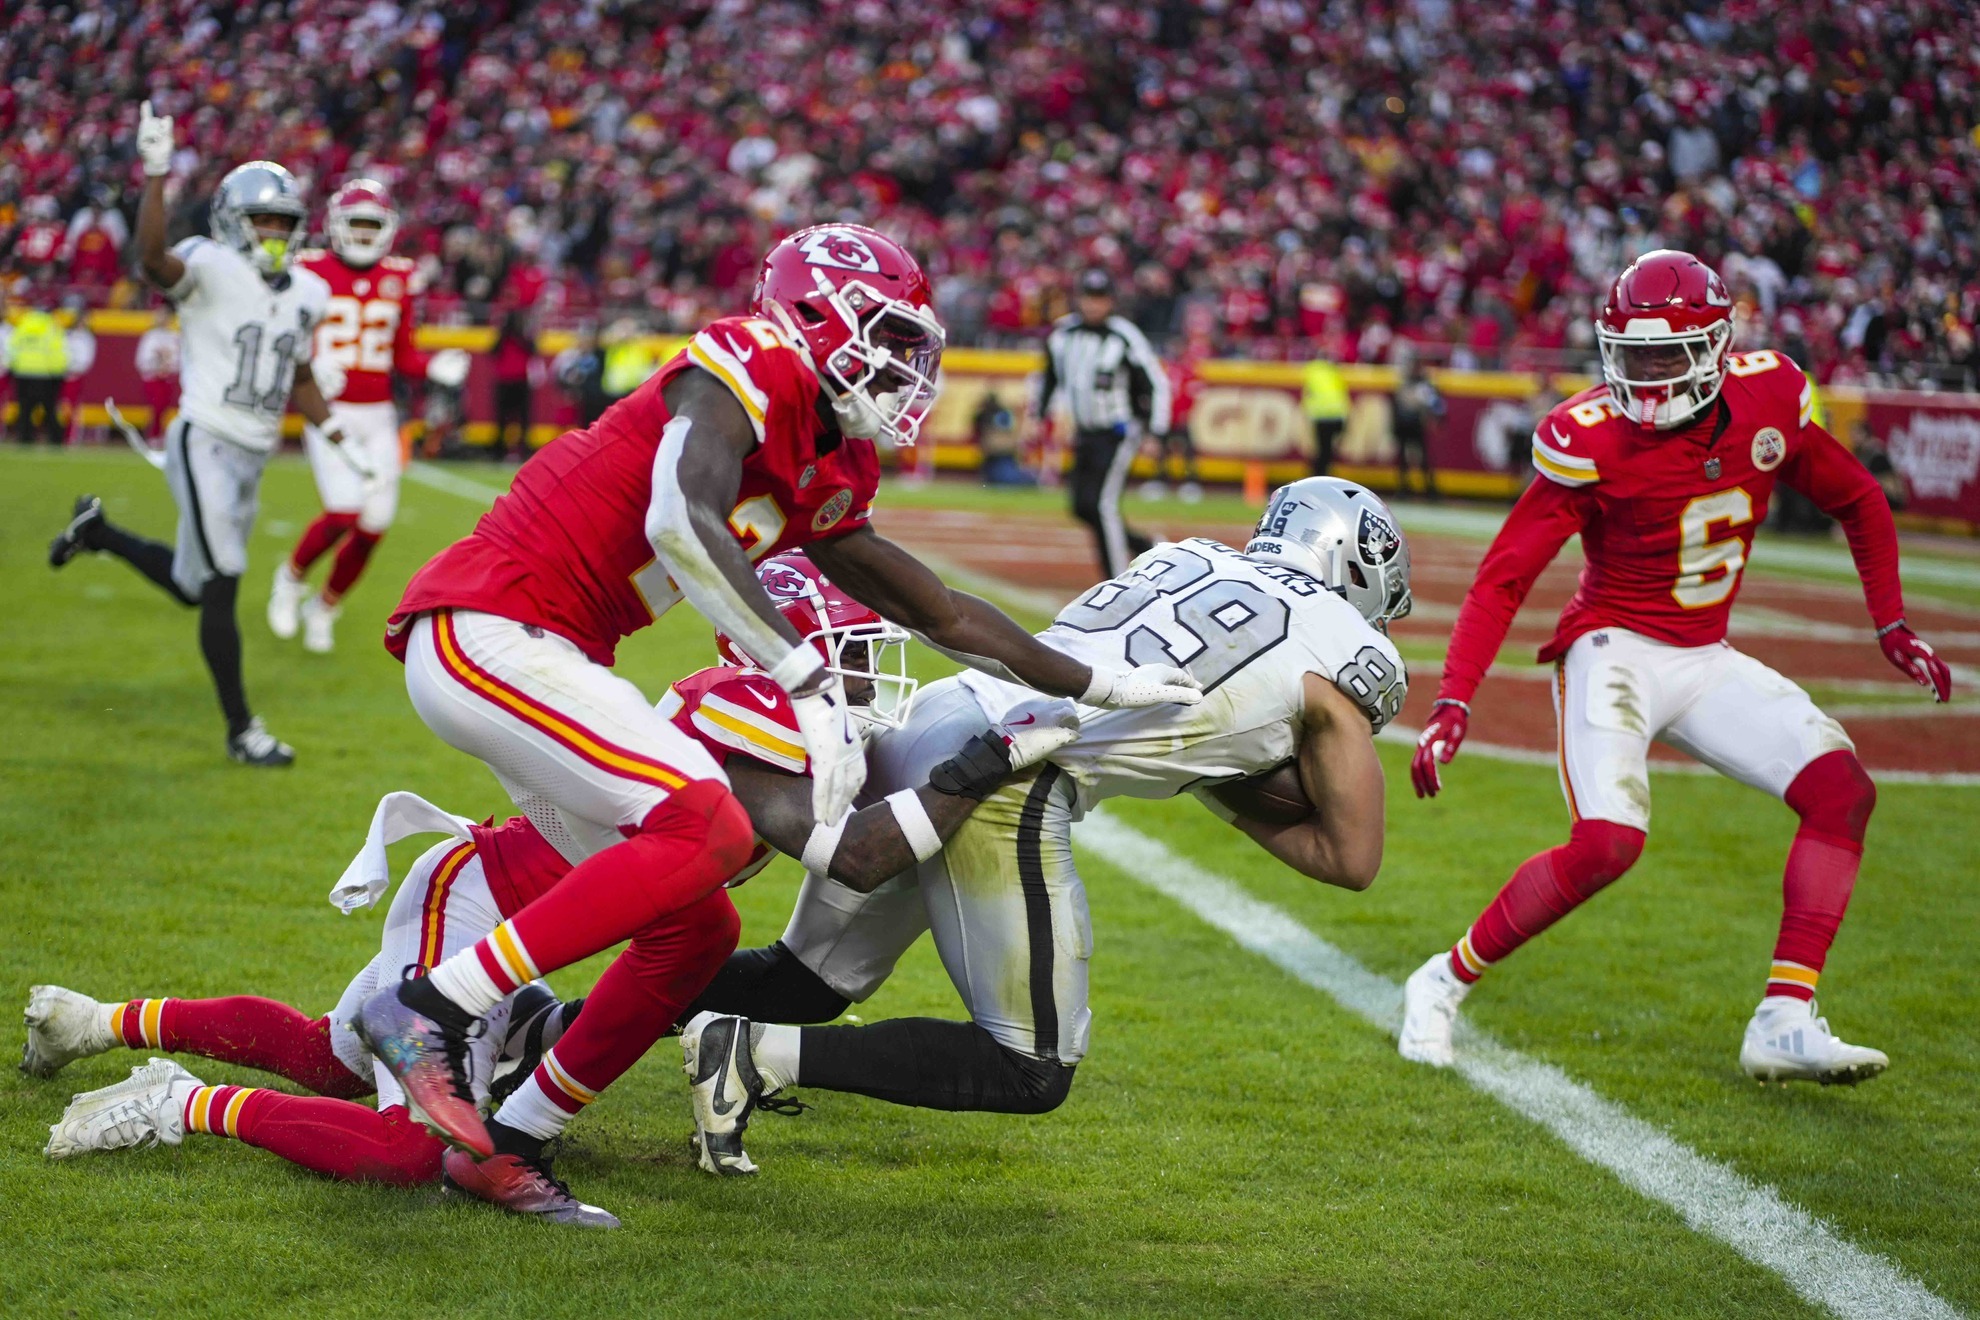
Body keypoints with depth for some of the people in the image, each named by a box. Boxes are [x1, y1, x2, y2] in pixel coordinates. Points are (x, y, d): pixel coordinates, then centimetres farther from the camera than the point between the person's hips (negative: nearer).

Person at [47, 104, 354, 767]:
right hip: (205, 444, -7)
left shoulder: (306, 293, 10)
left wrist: (336, 433, 13)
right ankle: (241, 730, 3)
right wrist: (156, 175, -40)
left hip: (252, 456, 7)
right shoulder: (210, 268, -10)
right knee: (222, 589, -6)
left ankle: (99, 531, 40)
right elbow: (152, 258, -32)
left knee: (191, 584, 16)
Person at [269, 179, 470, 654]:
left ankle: (326, 605, 26)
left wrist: (434, 366, -4)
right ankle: (292, 575, 12)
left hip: (377, 417, 4)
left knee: (373, 526, 1)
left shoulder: (398, 280, 7)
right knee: (343, 512, -19)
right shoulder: (310, 272, -4)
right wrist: (306, 366, -19)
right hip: (330, 412, -4)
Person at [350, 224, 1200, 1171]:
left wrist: (1099, 684, 26)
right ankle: (427, 1012, -22)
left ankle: (507, 1135, 15)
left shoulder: (830, 478, 16)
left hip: (538, 655, 10)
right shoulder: (755, 366, -11)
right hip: (487, 627, -10)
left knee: (688, 926, 9)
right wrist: (810, 684, -29)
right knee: (707, 829, -24)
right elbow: (681, 522, -28)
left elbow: (941, 614, 25)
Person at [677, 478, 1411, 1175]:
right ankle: (760, 1053, -9)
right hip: (1005, 781, -8)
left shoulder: (1190, 559, 24)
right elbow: (1354, 860, 13)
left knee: (811, 980, 25)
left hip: (926, 716, 8)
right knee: (1033, 1074, 3)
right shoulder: (1345, 656, 8)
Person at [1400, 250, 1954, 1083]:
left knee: (1843, 790, -11)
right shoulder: (1592, 442, -18)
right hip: (1616, 648, -6)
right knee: (1608, 843, -25)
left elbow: (1857, 502, 14)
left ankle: (1785, 1021, -12)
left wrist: (1891, 624, 9)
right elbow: (1502, 581, -16)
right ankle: (1445, 982, -6)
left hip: (1705, 661, 6)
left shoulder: (1766, 403, -5)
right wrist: (1453, 703, -25)